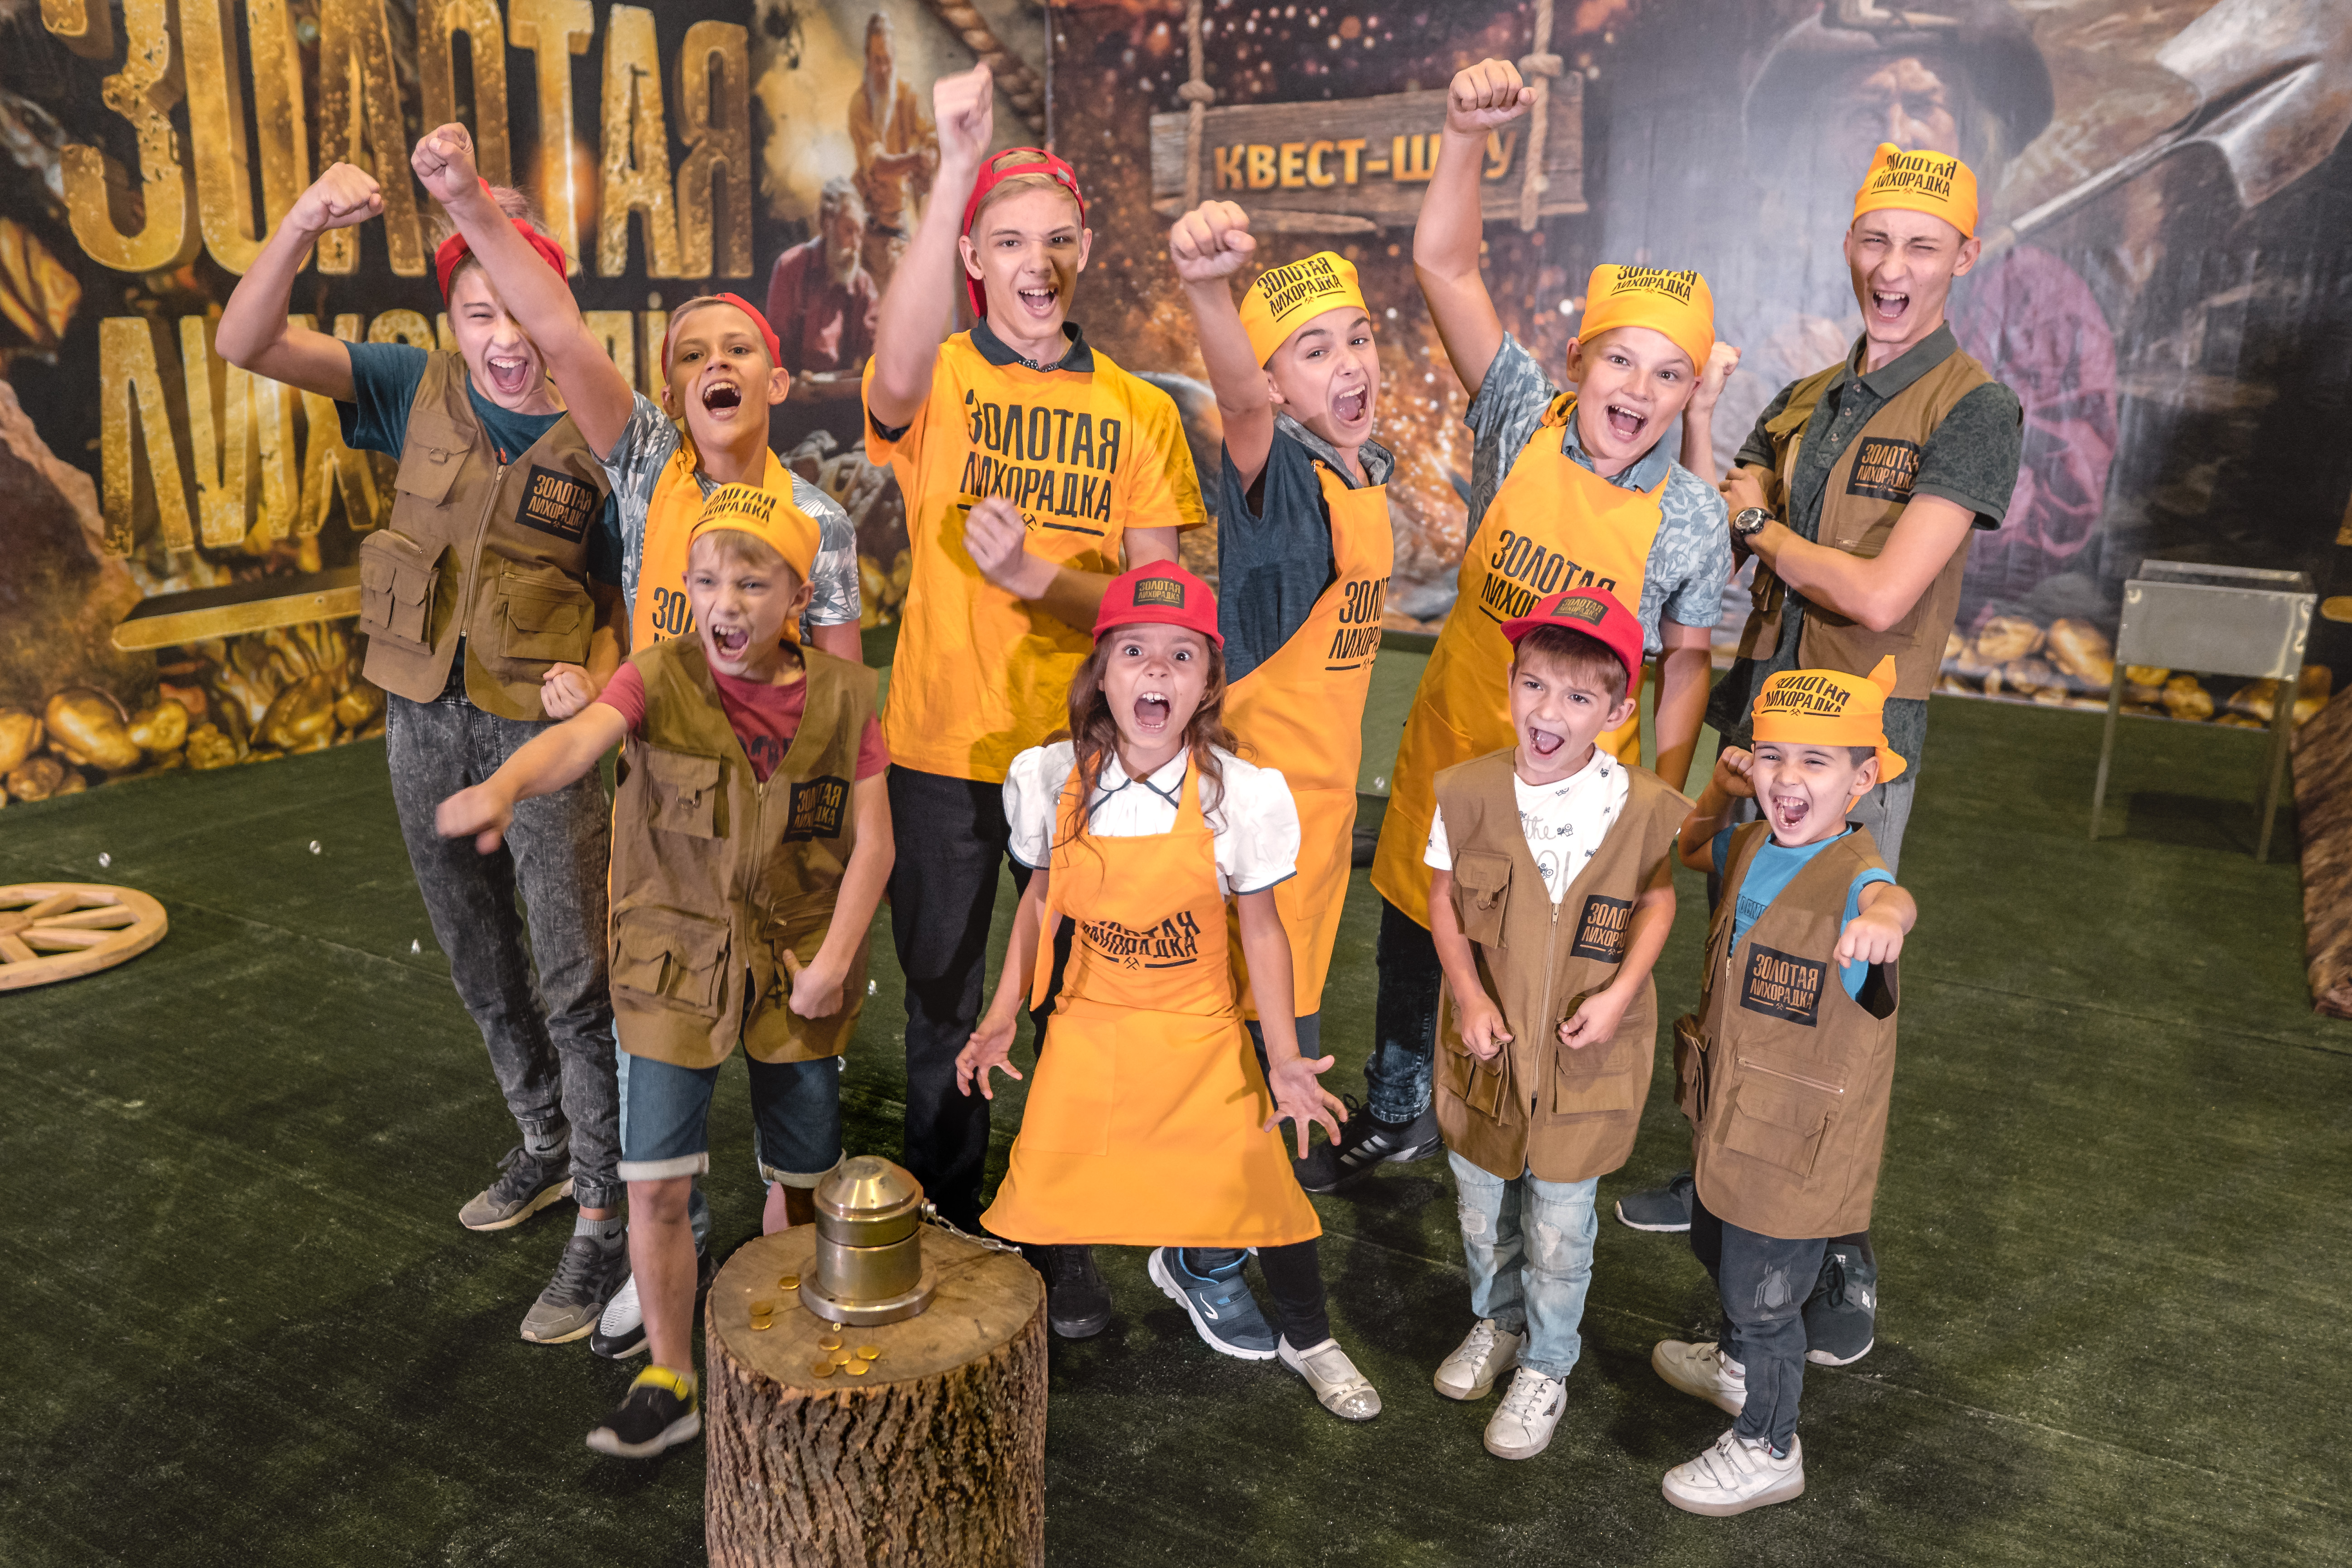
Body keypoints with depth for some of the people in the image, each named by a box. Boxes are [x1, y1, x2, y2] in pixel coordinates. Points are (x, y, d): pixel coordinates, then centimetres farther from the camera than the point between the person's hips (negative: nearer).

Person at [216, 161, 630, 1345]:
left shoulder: (604, 438, -9)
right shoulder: (417, 392, -1)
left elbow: (631, 594, -3)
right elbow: (245, 345, -9)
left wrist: (598, 680, -22)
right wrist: (301, 226, -25)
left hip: (542, 723, -4)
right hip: (423, 720, 5)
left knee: (577, 979, -5)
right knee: (482, 964, 17)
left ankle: (602, 1223, 4)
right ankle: (547, 1146, 37)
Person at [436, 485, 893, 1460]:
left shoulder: (841, 695, -5)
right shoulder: (660, 680, -9)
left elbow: (873, 841, -4)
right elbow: (579, 739, -30)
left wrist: (833, 961, -12)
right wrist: (503, 787, -51)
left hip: (798, 968, 1)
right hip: (675, 963, -1)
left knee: (803, 1181, 13)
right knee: (655, 1186, -2)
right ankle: (669, 1385, 19)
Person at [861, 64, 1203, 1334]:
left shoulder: (1140, 412, 3)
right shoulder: (939, 381, -3)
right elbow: (896, 381, -30)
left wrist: (1040, 577, -20)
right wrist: (956, 172, -39)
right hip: (942, 748, -1)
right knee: (941, 1009, 13)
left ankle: (1066, 1240, 32)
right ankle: (944, 1234, 34)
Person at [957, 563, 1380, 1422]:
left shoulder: (1239, 794, -16)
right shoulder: (1052, 779, -10)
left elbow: (1260, 927, -5)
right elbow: (1043, 898, 5)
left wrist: (1284, 1059, -10)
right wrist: (1001, 1019, 4)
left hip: (1201, 1037, -1)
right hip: (1088, 1029, 1)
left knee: (1262, 1189, 5)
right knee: (1044, 1200, 3)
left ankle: (1309, 1338, 35)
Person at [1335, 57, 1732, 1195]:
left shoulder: (1690, 518, -10)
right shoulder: (1525, 423, -11)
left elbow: (1685, 663, 2)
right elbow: (1444, 266, -18)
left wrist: (1665, 800, -2)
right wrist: (1467, 136, -31)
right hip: (1452, 742, 2)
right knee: (1411, 930, 17)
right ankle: (1394, 1115, 42)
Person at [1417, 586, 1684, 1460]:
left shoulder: (1647, 808, -16)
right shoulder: (1467, 791, -13)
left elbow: (1658, 899, 0)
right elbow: (1443, 897, -1)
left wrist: (1621, 991, -13)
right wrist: (1468, 995, -11)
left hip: (1582, 1056, -2)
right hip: (1485, 1045, 2)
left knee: (1558, 1232, 12)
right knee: (1482, 1212, 22)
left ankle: (1546, 1369, 38)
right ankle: (1496, 1323, 51)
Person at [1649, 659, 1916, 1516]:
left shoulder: (1854, 876, -27)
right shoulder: (1753, 846, -3)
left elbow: (1891, 898, -51)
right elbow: (1692, 846, 20)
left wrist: (1883, 916, -75)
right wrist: (1720, 792, -1)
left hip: (1798, 1143, -8)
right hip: (1731, 1116, 8)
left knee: (1762, 1291, 9)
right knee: (1716, 1245, 30)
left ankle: (1767, 1450, 34)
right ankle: (1738, 1366, 59)